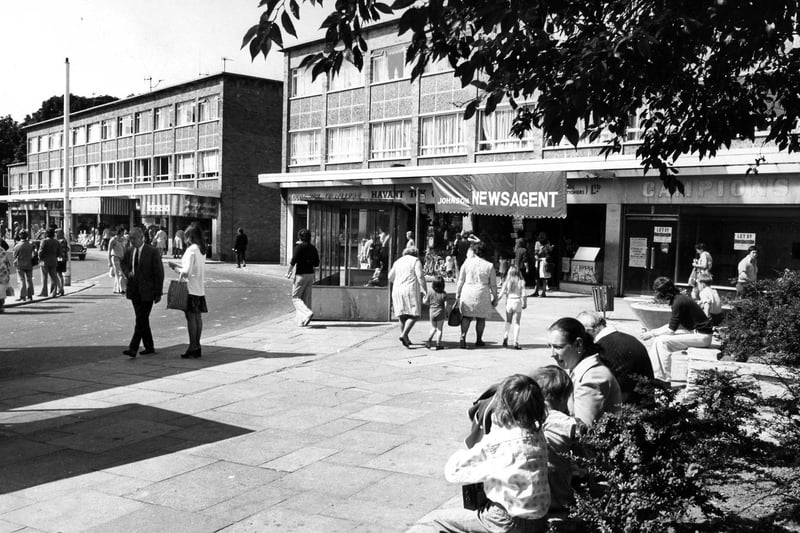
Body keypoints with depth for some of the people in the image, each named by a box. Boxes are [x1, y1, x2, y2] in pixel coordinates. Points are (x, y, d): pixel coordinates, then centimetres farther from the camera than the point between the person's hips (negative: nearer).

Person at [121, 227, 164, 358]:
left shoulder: (153, 252, -10)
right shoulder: (130, 251, 7)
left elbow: (159, 273, -9)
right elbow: (123, 262, 28)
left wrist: (158, 293, -11)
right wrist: (127, 272, 4)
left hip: (146, 292, -7)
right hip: (134, 291, 7)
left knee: (141, 320, -10)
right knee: (142, 319, 13)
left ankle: (133, 349, -11)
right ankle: (149, 347, 23)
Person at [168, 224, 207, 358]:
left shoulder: (191, 250, -15)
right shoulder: (202, 250, 11)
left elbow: (186, 272, -18)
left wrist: (175, 267, -1)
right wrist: (177, 265, 16)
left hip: (191, 289, -8)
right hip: (200, 289, 8)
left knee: (191, 318, -4)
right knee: (198, 317, 10)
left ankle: (192, 347, -2)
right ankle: (197, 346, 15)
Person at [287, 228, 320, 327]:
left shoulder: (299, 247, -9)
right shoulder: (312, 248, 9)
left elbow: (293, 261, -17)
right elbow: (316, 264, 10)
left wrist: (288, 272, -8)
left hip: (300, 274, -6)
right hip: (310, 274, 6)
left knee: (295, 298, 2)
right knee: (306, 298, 9)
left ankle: (307, 313, -20)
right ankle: (301, 321, 9)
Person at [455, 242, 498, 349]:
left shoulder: (467, 262, -2)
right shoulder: (489, 266, -4)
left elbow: (460, 281, 1)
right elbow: (493, 285, 1)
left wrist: (457, 295, 10)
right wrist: (495, 298, 12)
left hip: (467, 292, 1)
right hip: (482, 294, -1)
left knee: (466, 316, 11)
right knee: (481, 318, 14)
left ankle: (463, 336, -7)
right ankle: (478, 340, 22)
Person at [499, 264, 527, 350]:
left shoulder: (506, 282, -3)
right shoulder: (521, 282, -4)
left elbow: (501, 293, -3)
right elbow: (523, 295, -6)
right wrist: (524, 303, 7)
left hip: (509, 302, 1)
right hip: (517, 302, -1)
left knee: (508, 321, 18)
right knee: (516, 323, 4)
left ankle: (505, 336, -3)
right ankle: (515, 342, 0)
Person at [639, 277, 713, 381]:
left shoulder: (679, 302, -21)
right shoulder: (679, 298, 8)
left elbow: (670, 330, -19)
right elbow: (672, 325, 17)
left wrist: (651, 333, -6)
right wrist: (654, 331, 9)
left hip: (701, 336, -10)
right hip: (694, 332, 10)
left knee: (663, 341, -17)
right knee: (657, 340, 3)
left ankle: (668, 379, -9)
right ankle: (655, 375, 4)